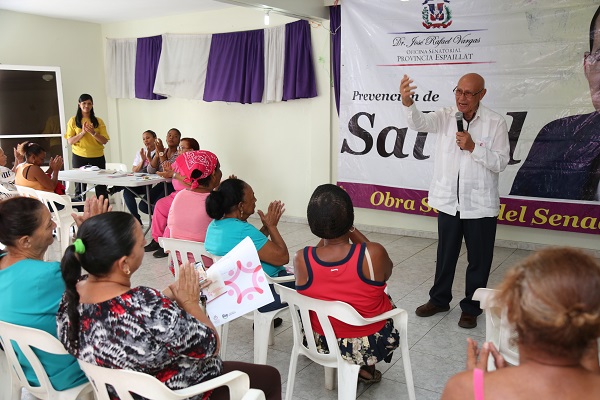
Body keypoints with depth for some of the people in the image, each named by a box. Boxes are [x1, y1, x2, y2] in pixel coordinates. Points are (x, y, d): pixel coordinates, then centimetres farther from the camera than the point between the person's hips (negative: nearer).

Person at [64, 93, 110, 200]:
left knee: (101, 187, 2)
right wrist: (82, 132, -16)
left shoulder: (98, 121, 6)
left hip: (97, 157, 1)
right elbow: (70, 141, -3)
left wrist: (93, 133, -17)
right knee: (80, 187, 4)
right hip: (79, 156, -1)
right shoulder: (73, 121, 3)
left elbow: (105, 141, -1)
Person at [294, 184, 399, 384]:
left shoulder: (301, 259, -23)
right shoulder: (374, 254, -29)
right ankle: (365, 368, 32)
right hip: (371, 345, -1)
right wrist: (352, 231, -4)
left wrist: (326, 233, -1)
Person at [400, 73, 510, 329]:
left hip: (480, 205, -2)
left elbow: (500, 163, -9)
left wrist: (473, 147, -22)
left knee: (478, 259, 9)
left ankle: (471, 308, 27)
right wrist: (408, 103, -40)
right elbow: (419, 123, -20)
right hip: (449, 201, 3)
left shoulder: (495, 123, -7)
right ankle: (439, 299, 36)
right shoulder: (445, 117, -1)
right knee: (445, 255, 18)